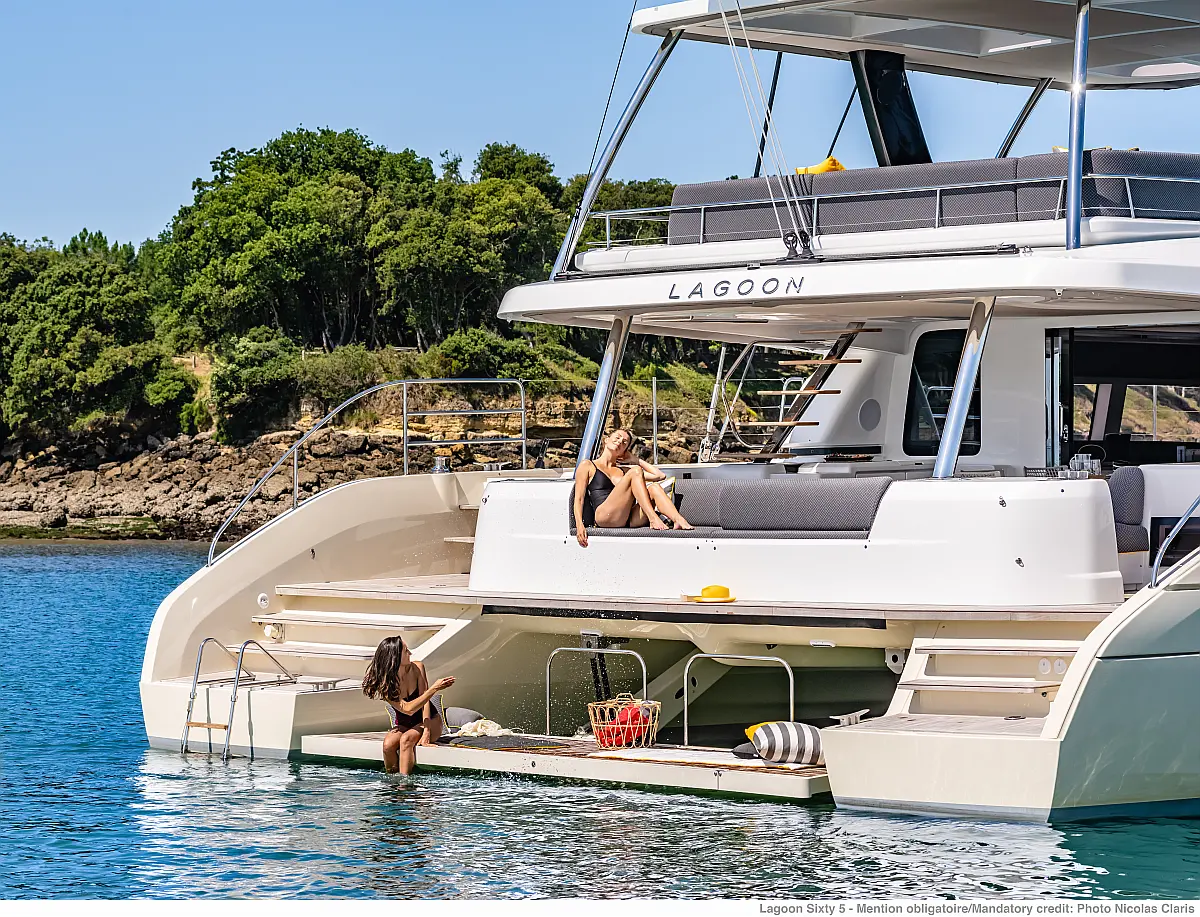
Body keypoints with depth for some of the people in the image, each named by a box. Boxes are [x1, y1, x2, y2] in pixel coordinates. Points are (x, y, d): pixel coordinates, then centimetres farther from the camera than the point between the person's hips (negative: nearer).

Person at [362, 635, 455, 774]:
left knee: (406, 739, -32)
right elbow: (408, 709, -29)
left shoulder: (417, 668, -13)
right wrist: (434, 688, -36)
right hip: (403, 725, 1)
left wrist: (426, 732, -27)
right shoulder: (384, 684, -18)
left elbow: (425, 702, -15)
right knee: (388, 744, -31)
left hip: (430, 721, -1)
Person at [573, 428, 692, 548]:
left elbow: (659, 475, 28)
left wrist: (635, 460, 31)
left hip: (629, 520, 5)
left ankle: (678, 520, -42)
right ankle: (653, 519, -35)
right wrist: (579, 525, -10)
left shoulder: (623, 471, 32)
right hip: (604, 516, -5)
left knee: (653, 488, -20)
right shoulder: (588, 466, 18)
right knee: (635, 471, -19)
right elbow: (579, 499, 6)